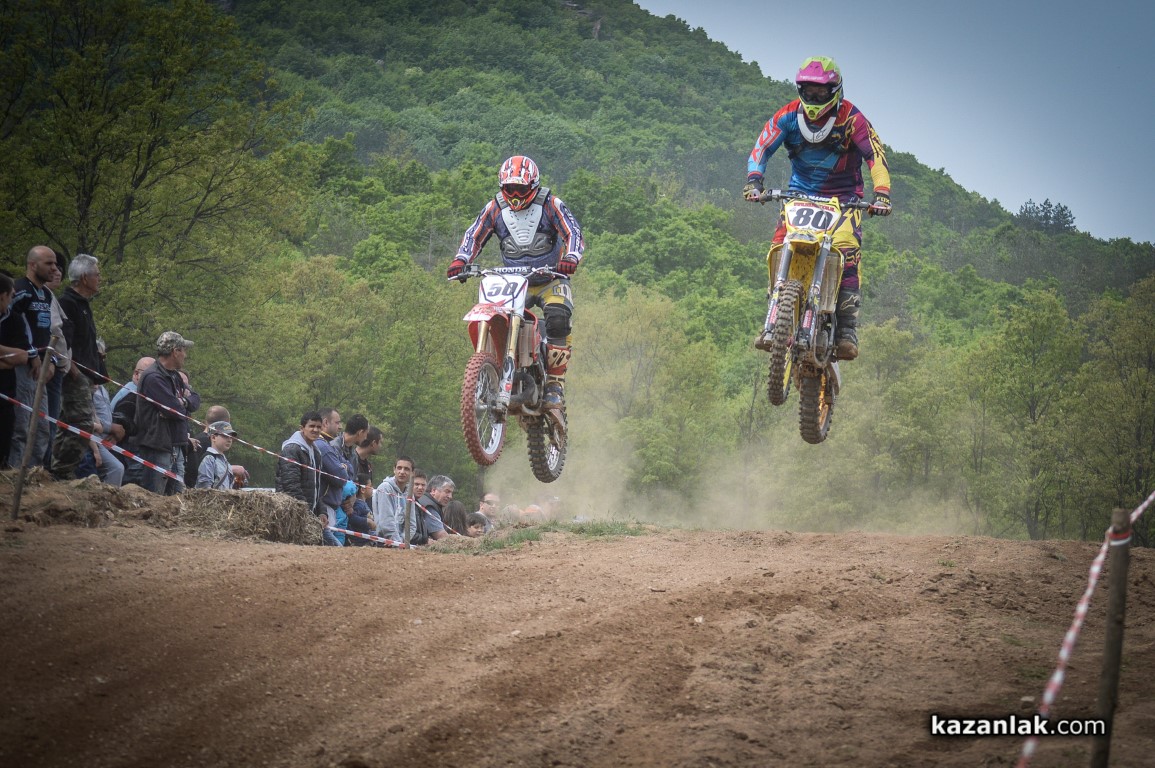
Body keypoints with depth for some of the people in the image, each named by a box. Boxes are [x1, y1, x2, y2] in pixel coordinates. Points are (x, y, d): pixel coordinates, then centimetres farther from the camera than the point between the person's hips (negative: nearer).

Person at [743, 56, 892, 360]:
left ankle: (847, 328, -27)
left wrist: (881, 194, -30)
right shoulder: (788, 115, -2)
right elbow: (761, 148, -7)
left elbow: (876, 156, -15)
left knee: (846, 250, -28)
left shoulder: (851, 118, -10)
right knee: (779, 248, -21)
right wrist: (753, 182, -26)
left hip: (844, 197, -3)